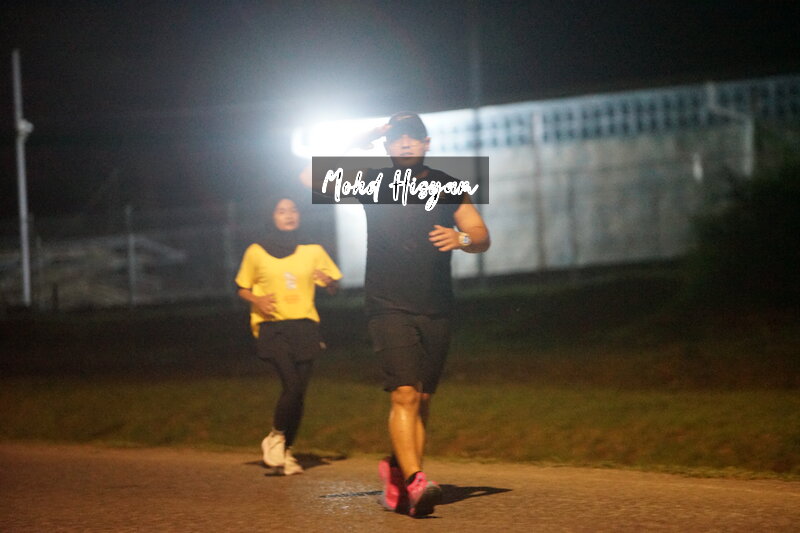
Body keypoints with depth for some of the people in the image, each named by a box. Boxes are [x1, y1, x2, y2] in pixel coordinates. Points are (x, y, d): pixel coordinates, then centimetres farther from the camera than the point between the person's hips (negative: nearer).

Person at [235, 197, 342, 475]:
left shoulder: (312, 251, 10)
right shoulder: (256, 253, 5)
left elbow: (335, 288, 15)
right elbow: (242, 288, 14)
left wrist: (328, 280, -9)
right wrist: (257, 300, -7)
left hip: (304, 326, 3)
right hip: (272, 327, -3)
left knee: (298, 392, 0)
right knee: (292, 385, -19)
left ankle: (286, 451, 15)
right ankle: (276, 437, 4)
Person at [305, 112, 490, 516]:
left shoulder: (447, 187, 10)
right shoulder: (373, 183, 5)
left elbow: (482, 238, 6)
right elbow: (313, 179, -3)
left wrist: (461, 238, -17)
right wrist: (360, 143, -4)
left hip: (436, 312, 3)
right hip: (389, 309, -3)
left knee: (422, 402, 6)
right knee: (405, 395, -18)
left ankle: (396, 473, 23)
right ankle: (415, 482, -28)